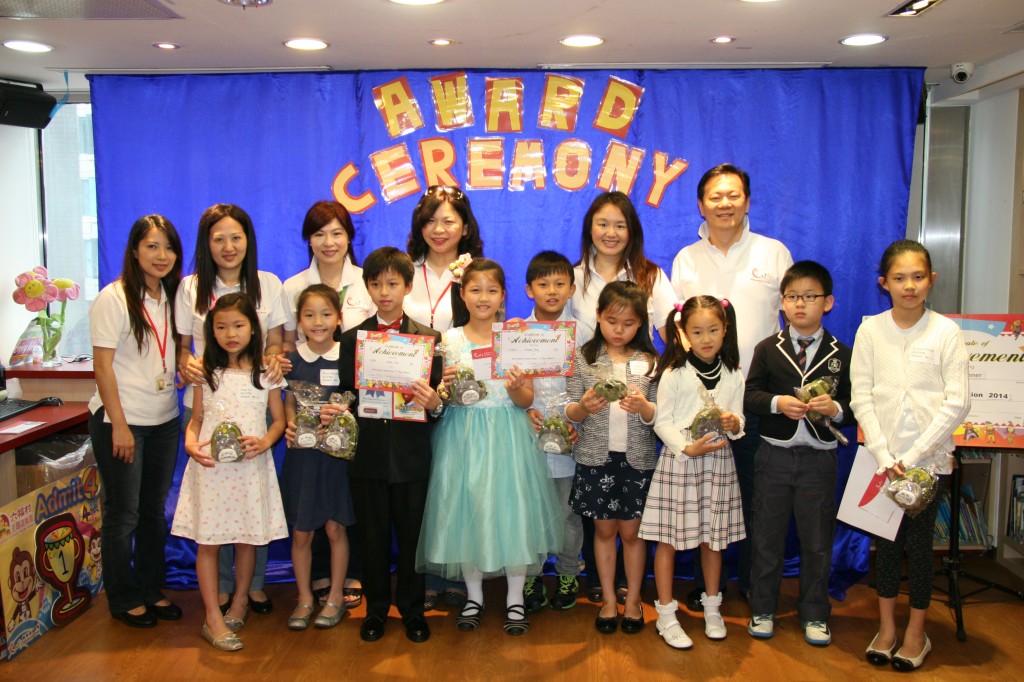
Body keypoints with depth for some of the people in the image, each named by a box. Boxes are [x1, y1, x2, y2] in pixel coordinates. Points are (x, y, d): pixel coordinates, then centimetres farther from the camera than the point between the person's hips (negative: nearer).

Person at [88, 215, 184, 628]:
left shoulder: (172, 296, 7)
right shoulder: (113, 299, -11)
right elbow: (103, 365, -13)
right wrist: (119, 425, -16)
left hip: (164, 420, 6)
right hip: (120, 421, -6)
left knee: (154, 510, 14)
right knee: (123, 515, 5)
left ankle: (151, 590, 28)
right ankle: (123, 600, 20)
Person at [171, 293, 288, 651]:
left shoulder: (265, 372, 3)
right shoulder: (207, 372, 6)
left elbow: (279, 419, 5)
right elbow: (196, 419, 9)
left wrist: (264, 442, -14)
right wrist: (191, 444, -10)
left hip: (251, 465, 0)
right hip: (210, 466, 1)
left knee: (248, 538, 7)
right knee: (207, 541, 0)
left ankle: (239, 603, 27)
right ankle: (213, 618, 9)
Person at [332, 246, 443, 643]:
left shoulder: (429, 337, 1)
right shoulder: (352, 338, 4)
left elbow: (438, 397, -2)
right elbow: (344, 395, 3)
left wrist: (434, 403, -24)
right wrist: (335, 410, -17)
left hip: (411, 455, -1)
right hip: (367, 455, 1)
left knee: (412, 536, 10)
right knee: (372, 537, 12)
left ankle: (412, 609, 27)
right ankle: (376, 608, 29)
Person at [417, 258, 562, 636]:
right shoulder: (449, 341, 3)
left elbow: (527, 400, 1)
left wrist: (515, 388, -20)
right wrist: (446, 387, -17)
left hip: (507, 435, -1)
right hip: (463, 437, 1)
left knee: (511, 509, 0)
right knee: (465, 510, 5)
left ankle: (515, 599, 17)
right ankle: (474, 595, 23)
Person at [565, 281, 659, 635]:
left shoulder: (650, 362, 0)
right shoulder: (584, 358, -1)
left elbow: (658, 417, -4)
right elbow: (570, 414, -1)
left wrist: (643, 407, -24)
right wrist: (584, 407, -23)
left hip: (637, 459, 0)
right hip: (596, 457, 0)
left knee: (631, 530, 9)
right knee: (604, 529, 11)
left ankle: (633, 598, 26)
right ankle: (608, 599, 25)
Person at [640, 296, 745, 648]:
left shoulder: (733, 376, 5)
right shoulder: (674, 373, -7)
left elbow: (739, 419, 7)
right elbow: (662, 422, -8)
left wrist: (734, 424, -15)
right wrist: (687, 448, -20)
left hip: (718, 461, 4)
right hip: (679, 461, -3)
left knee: (713, 536, 13)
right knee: (669, 538, 0)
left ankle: (712, 607, 31)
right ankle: (666, 615, 12)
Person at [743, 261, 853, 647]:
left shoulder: (841, 355, 2)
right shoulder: (768, 350, 3)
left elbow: (855, 407, 0)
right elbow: (750, 396, -3)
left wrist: (836, 409, -20)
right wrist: (778, 403, -21)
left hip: (819, 458, 0)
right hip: (774, 455, 0)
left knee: (817, 541, 9)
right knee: (767, 536, 9)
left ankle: (814, 615, 25)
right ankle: (762, 610, 24)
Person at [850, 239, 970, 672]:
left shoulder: (946, 331, -6)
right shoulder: (870, 330, -2)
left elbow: (957, 402, -9)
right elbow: (861, 397, -3)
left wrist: (912, 456, -13)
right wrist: (883, 456, -11)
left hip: (928, 456, -1)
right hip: (883, 456, 2)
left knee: (918, 541, 6)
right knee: (886, 539, 10)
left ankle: (916, 632, 24)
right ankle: (886, 626, 26)